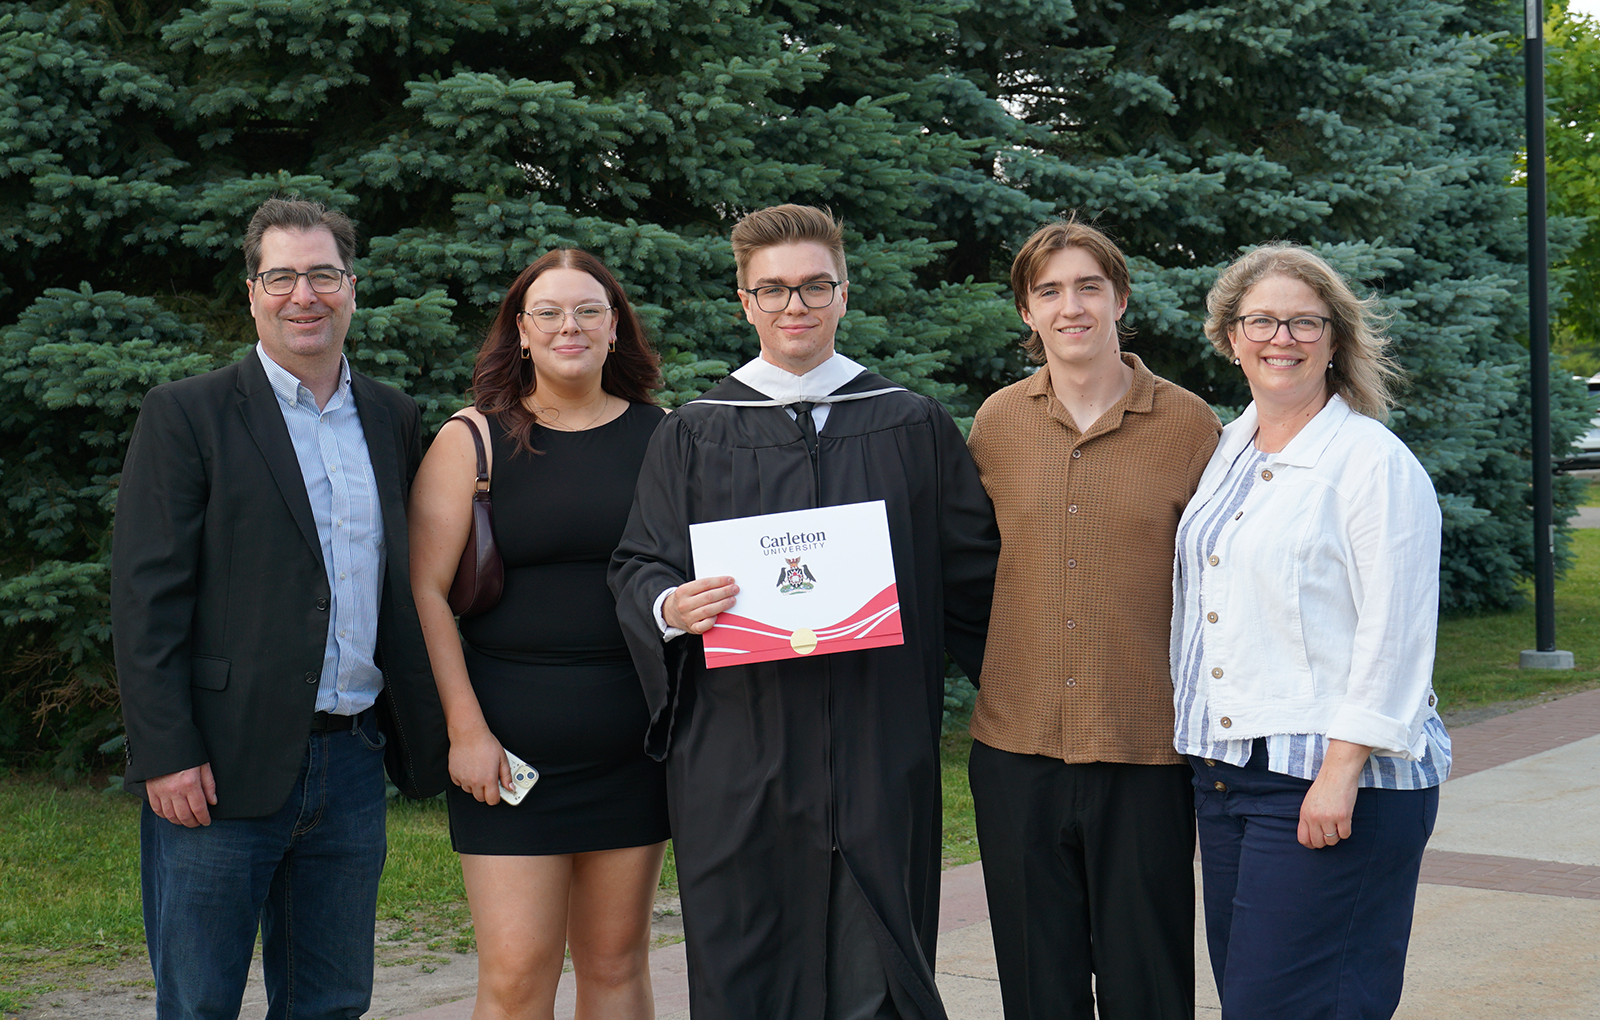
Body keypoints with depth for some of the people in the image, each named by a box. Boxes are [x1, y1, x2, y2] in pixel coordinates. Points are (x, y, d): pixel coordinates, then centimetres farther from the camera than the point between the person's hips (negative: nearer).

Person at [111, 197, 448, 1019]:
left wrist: (417, 738, 8)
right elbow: (145, 595, -8)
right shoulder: (186, 415, -3)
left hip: (351, 762, 5)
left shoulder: (392, 419, 12)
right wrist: (166, 755, -15)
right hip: (220, 767, -5)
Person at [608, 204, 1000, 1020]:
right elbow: (638, 569, 6)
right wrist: (671, 608, -16)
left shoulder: (915, 429, 9)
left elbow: (974, 571, 10)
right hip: (737, 761, 0)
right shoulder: (694, 435, 8)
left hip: (878, 759, 0)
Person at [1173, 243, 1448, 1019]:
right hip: (1225, 772, 7)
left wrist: (1341, 772, -18)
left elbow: (1393, 638, -13)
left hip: (1333, 781, -7)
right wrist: (1196, 738, 19)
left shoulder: (1375, 464, -9)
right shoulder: (1229, 449, 14)